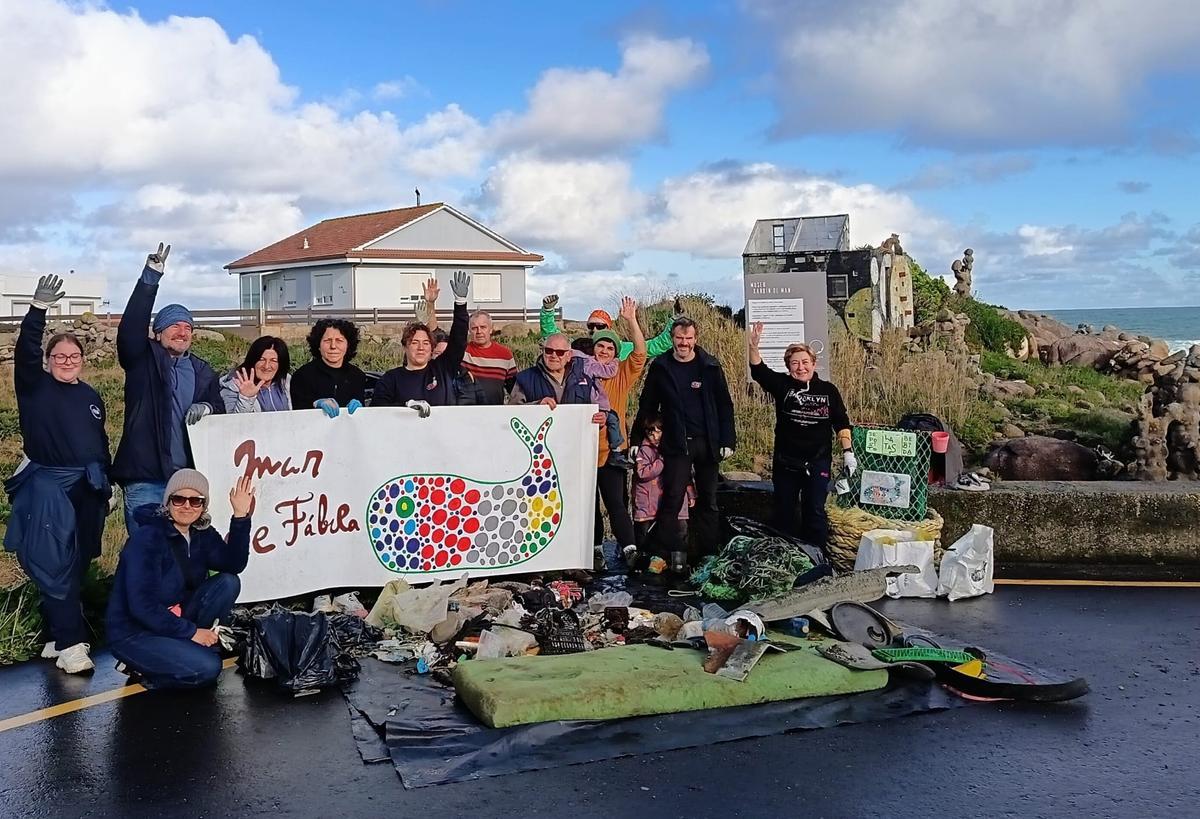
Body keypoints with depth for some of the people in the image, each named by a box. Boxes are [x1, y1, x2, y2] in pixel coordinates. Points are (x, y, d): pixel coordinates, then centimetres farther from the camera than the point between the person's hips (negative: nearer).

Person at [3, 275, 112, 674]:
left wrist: (107, 486, 17)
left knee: (76, 567, 9)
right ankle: (71, 643, -8)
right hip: (48, 489, -5)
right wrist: (39, 308, -30)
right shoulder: (35, 387, 0)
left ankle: (57, 635, 19)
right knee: (55, 568, -8)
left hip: (88, 489, 5)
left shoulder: (91, 396, 12)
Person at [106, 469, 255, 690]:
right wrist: (190, 631, -21)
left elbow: (234, 564, -11)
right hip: (133, 633, -7)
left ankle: (186, 649, -4)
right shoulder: (147, 538, -19)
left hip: (172, 620, 7)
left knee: (227, 583, -11)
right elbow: (142, 606, -23)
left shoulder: (202, 534, 3)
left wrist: (240, 516, -18)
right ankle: (143, 670, -2)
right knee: (207, 668, -26)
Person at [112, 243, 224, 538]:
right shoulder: (142, 359, 4)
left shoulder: (203, 371, 14)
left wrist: (207, 407, -14)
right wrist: (150, 279, -19)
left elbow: (220, 409, 12)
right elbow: (130, 327, -12)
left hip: (189, 477, 4)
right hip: (145, 478, -4)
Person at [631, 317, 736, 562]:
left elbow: (724, 405, 5)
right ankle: (670, 552, -7)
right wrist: (637, 439, 4)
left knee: (708, 500, 9)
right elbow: (646, 406, 8)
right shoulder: (660, 368, 4)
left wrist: (727, 440, -1)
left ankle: (707, 553, 17)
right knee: (672, 499, -10)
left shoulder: (710, 367, 4)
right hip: (676, 444, -1)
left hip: (707, 442, 2)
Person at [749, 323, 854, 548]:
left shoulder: (828, 390, 1)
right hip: (785, 462, 1)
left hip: (818, 462, -1)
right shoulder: (782, 385, 0)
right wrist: (754, 347, -31)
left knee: (815, 512, 1)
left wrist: (847, 451, -1)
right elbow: (758, 371, -15)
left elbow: (841, 423, 6)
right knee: (783, 512, 10)